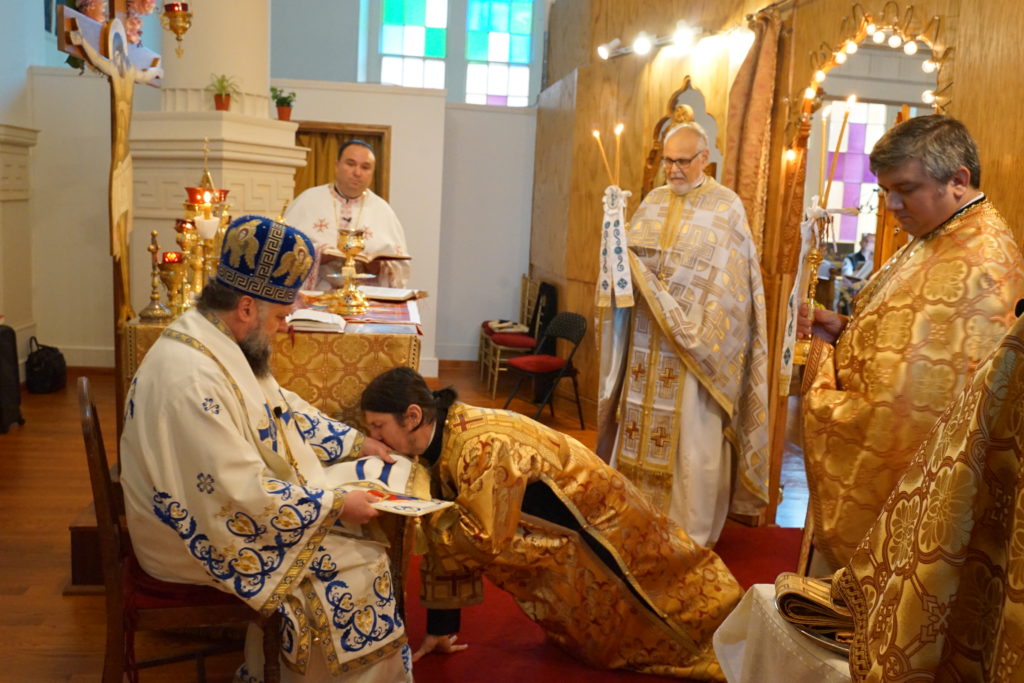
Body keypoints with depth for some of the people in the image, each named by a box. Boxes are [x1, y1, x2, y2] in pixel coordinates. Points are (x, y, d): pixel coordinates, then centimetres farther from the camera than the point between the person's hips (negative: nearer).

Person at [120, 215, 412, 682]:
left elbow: (281, 409, 16)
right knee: (362, 566, -8)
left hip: (223, 502, 10)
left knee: (366, 529, 10)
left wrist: (354, 443, 10)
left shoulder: (217, 345, 1)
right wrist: (336, 504, -22)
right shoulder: (192, 380, -31)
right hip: (208, 539, -10)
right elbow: (243, 499, -31)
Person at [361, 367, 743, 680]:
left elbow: (482, 540, -35)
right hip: (565, 545, 8)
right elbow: (447, 539, 0)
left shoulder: (481, 447, -36)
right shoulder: (439, 443, -6)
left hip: (599, 524, -8)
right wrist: (440, 628, 4)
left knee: (676, 608, 13)